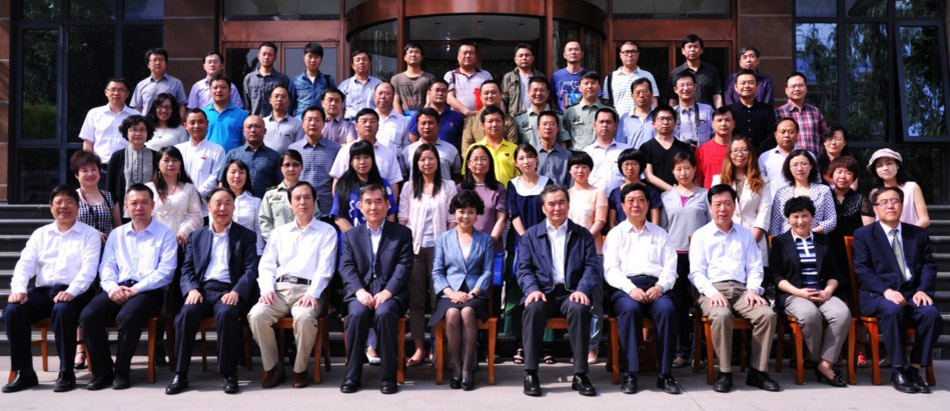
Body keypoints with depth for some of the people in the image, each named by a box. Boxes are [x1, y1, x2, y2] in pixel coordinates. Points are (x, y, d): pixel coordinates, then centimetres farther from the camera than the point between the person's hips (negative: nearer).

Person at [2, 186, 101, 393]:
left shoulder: (89, 234, 10)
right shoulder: (40, 234, 22)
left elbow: (88, 269, -4)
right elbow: (25, 263, 11)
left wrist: (71, 291, -22)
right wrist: (18, 288, -10)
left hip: (72, 293, -4)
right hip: (42, 291, 4)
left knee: (62, 310, -36)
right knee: (12, 310, -24)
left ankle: (66, 374, -24)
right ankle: (24, 373, -13)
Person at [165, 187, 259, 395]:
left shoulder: (246, 236, 14)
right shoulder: (196, 237, 23)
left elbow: (251, 269, 3)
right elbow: (187, 269, 15)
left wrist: (236, 292, -15)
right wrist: (192, 289, -7)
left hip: (228, 291, -2)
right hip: (202, 290, 3)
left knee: (227, 313, -36)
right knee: (186, 313, -30)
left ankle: (229, 373, -24)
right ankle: (180, 374, -21)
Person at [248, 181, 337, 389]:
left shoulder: (327, 232, 12)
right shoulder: (279, 232, 23)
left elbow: (325, 267, 0)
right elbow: (266, 265, 15)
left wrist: (312, 293, -15)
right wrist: (267, 289, -5)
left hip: (308, 290, -3)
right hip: (279, 289, 3)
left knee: (304, 317, -36)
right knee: (256, 315, -27)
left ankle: (300, 369, -13)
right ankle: (272, 367, -8)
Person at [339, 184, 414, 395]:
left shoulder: (402, 233, 11)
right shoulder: (351, 235, 17)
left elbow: (404, 266, 0)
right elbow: (347, 267, 5)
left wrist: (387, 292, -16)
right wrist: (360, 291, -14)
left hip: (390, 293, -1)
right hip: (360, 292, 2)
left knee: (385, 313, -34)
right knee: (357, 314, -31)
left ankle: (388, 376, -23)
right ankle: (352, 375, -18)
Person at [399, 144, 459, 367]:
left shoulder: (448, 187, 7)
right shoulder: (409, 187, 11)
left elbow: (452, 220, 4)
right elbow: (403, 218, 9)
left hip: (438, 247, -1)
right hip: (414, 247, 2)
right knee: (415, 298, 1)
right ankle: (419, 348, 6)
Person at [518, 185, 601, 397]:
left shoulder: (583, 235, 16)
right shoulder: (530, 235, 16)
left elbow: (592, 267, 5)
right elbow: (524, 269, 6)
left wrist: (582, 290, -15)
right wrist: (532, 289, -15)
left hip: (570, 292, 0)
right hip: (543, 292, 0)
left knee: (580, 309, -34)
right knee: (533, 308, -34)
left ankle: (580, 374, -26)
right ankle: (530, 374, -26)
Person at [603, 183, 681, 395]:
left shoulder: (660, 233, 24)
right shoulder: (616, 233, 17)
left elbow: (670, 267, 12)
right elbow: (610, 269, 4)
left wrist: (660, 287, -9)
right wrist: (631, 288, -14)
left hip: (656, 287, 2)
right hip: (626, 286, -1)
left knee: (667, 309, -32)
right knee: (630, 309, -35)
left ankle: (665, 374, -25)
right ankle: (630, 374, -29)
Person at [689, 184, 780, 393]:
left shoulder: (745, 234, 23)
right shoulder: (700, 235, 12)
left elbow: (755, 267, 16)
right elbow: (696, 272, 3)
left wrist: (753, 290, -3)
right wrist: (712, 292, -14)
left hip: (741, 290, 3)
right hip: (713, 290, -3)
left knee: (767, 314, -26)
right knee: (721, 315, -36)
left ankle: (758, 371, -15)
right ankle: (724, 373, -22)